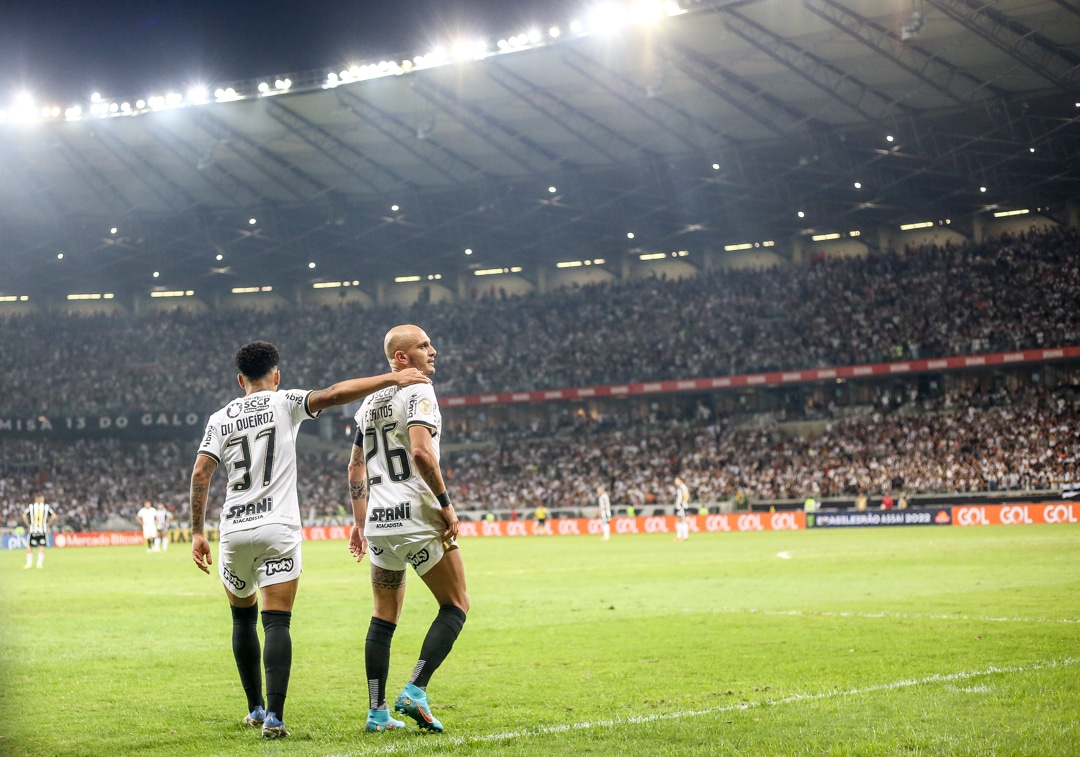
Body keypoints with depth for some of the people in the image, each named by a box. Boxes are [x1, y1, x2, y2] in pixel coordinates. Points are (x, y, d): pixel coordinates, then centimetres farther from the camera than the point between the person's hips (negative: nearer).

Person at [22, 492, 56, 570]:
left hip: (32, 529, 0)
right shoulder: (47, 506, 0)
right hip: (43, 530, 0)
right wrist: (48, 524, 3)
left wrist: (28, 525, 2)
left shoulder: (30, 506, 1)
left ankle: (29, 564, 14)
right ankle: (40, 564, 1)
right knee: (41, 547, 7)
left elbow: (24, 516, -7)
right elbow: (54, 516, -7)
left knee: (29, 547, 13)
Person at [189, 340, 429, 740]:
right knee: (276, 623, -5)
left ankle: (256, 708, 26)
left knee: (243, 618, 20)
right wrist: (392, 378, -11)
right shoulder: (285, 403, 3)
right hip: (277, 530, -3)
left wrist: (198, 533, 4)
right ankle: (274, 716, -17)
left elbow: (200, 474, 1)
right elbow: (333, 394, -11)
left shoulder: (219, 419, 10)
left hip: (234, 531, 3)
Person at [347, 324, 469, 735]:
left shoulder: (370, 402, 18)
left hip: (379, 521, 8)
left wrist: (360, 523, 25)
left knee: (383, 618, 13)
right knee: (455, 605, 3)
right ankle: (415, 691, -10)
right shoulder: (418, 392, -8)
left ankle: (377, 712, 13)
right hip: (417, 517, -8)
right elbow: (421, 452, -23)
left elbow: (356, 467, 21)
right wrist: (446, 504, -15)